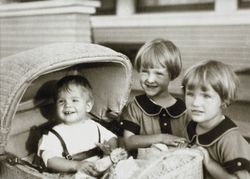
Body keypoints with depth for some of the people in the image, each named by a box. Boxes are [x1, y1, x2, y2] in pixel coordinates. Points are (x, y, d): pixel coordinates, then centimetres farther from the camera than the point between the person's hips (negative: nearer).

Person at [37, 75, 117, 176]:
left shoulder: (94, 126, 11)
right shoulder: (54, 134, -4)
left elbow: (111, 138, 21)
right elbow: (50, 160, -15)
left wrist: (111, 148, -2)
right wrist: (77, 165, -27)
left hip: (101, 171, 4)